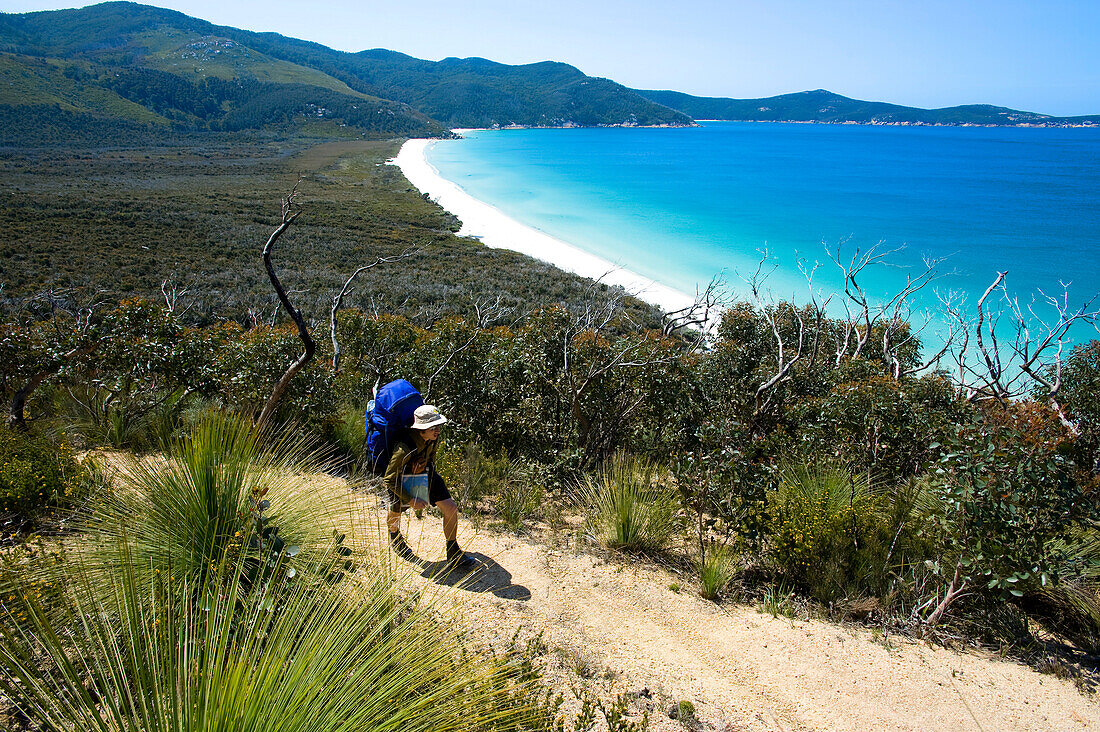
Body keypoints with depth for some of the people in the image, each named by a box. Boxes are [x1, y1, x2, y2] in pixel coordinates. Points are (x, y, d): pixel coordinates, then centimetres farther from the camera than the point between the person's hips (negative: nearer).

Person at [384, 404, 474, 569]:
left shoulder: (434, 438, -22)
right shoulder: (404, 449, -41)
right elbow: (389, 479, -30)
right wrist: (410, 501, -28)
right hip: (402, 479, -4)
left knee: (451, 508, -9)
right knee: (395, 514, 21)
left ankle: (454, 555, 5)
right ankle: (395, 537, 59)